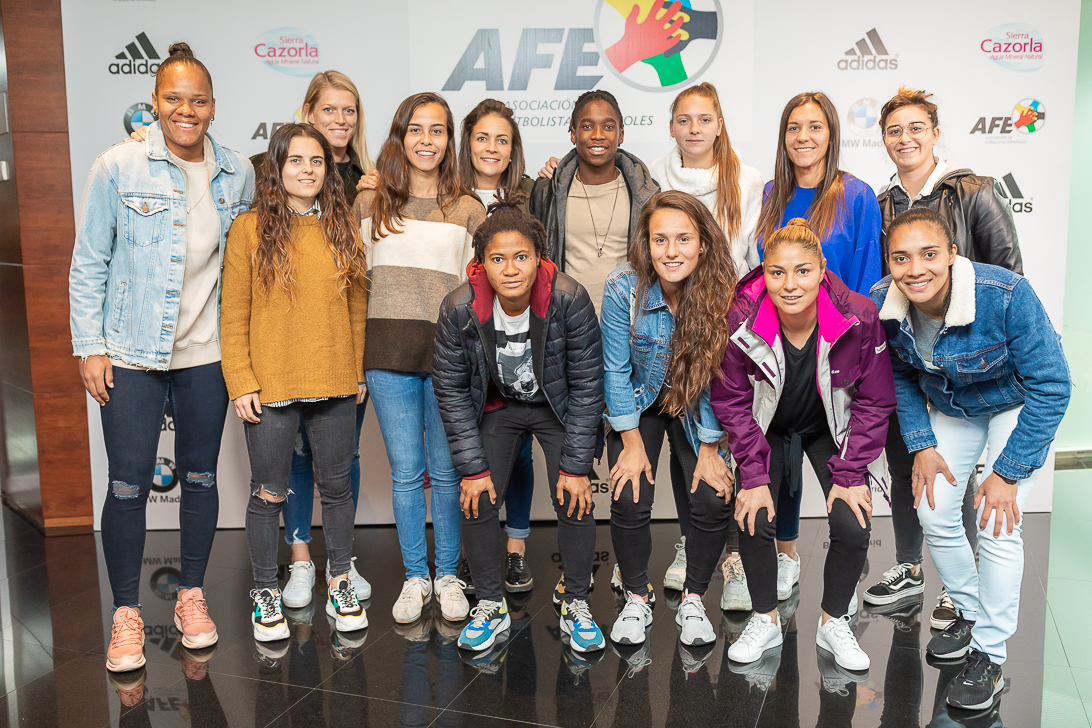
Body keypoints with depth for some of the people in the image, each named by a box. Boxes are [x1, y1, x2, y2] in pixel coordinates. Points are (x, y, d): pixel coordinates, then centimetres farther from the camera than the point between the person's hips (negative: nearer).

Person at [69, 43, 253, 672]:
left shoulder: (238, 173, 3)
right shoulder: (118, 167, -6)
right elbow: (89, 264, -1)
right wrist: (91, 346, -5)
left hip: (208, 353, 3)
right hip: (131, 353, -2)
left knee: (200, 477, 11)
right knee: (129, 485, 1)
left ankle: (192, 596, 29)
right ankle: (127, 614, 18)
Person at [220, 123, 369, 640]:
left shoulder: (343, 228, 7)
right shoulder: (250, 229, -3)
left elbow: (357, 305, 11)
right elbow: (233, 315, -3)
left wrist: (358, 370, 8)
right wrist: (240, 383, -8)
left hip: (335, 385, 3)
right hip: (269, 388, -3)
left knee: (337, 486, 13)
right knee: (269, 494, 8)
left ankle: (340, 583, 30)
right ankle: (266, 592, 25)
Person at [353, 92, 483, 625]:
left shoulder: (467, 209, 7)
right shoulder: (370, 204, 9)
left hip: (449, 351, -1)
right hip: (389, 351, 1)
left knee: (446, 471, 7)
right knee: (406, 472, 6)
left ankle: (448, 576, 22)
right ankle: (415, 577, 21)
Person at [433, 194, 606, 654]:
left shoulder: (569, 300, -28)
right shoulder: (459, 309, -24)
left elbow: (587, 385, -19)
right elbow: (451, 390, -12)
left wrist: (576, 465, -18)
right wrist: (472, 467, -13)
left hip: (558, 407, -1)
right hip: (496, 408, 2)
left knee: (575, 500, -11)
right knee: (478, 502, -6)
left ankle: (576, 606, 10)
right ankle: (490, 606, 15)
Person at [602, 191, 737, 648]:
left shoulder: (721, 292, -22)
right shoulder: (623, 289, -24)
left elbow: (718, 376, -14)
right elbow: (616, 370, -14)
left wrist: (710, 450, -11)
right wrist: (632, 444, -11)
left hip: (694, 408, 1)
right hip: (637, 405, 0)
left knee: (715, 501, -11)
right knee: (629, 503, -12)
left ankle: (693, 602, 13)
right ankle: (636, 601, 14)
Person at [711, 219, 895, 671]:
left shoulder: (859, 319, -27)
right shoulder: (742, 323, -27)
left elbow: (874, 403, -14)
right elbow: (732, 403, -14)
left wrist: (850, 474, -16)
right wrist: (754, 476, -17)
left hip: (830, 429, 0)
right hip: (767, 427, 0)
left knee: (853, 527, -13)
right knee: (754, 521, -15)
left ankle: (834, 624, 14)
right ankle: (766, 621, 11)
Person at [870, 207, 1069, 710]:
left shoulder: (1007, 295, -36)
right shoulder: (883, 304, -22)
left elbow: (1050, 386, -27)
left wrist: (1007, 472, -25)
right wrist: (921, 444, -9)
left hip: (1017, 403, -4)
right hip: (950, 407, 5)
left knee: (997, 524, -14)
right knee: (934, 512, 3)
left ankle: (989, 655, 1)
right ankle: (971, 613, 29)